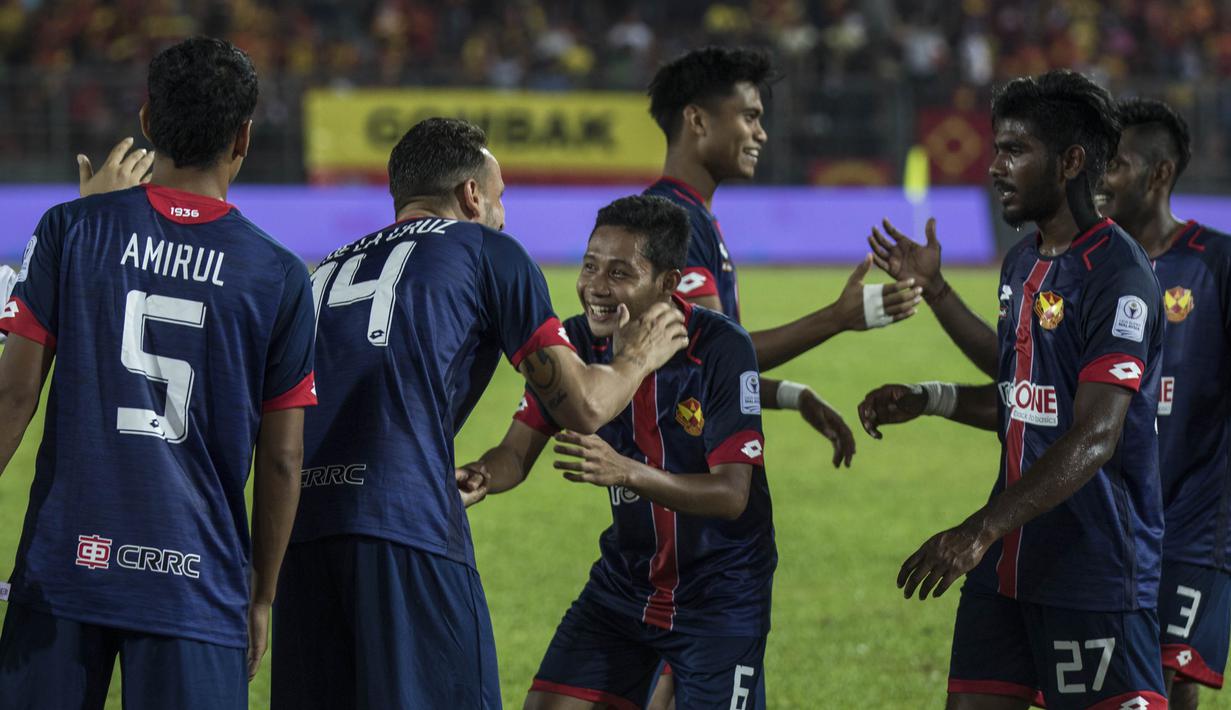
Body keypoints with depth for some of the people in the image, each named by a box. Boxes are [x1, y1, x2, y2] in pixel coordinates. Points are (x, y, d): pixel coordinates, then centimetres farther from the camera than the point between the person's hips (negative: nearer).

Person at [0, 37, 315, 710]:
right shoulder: (279, 276, 1)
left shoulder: (71, 231, 1)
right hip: (196, 580, -1)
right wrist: (261, 597, 14)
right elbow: (280, 460, 4)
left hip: (65, 561, 1)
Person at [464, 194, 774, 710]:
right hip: (625, 581, 5)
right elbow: (517, 454, -4)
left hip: (719, 589, -5)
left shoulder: (722, 348, -22)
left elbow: (732, 494, -27)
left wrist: (626, 472, -42)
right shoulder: (577, 343, -7)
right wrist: (474, 477, -29)